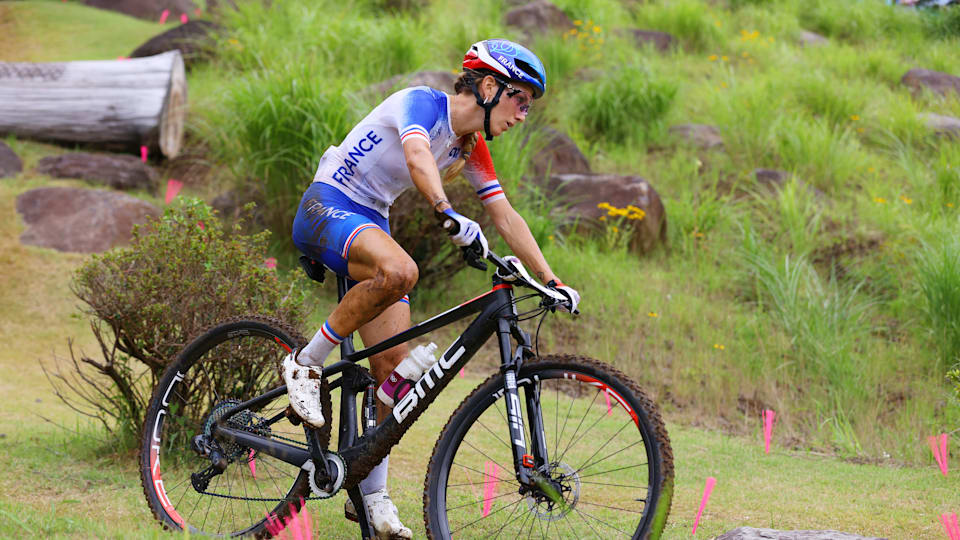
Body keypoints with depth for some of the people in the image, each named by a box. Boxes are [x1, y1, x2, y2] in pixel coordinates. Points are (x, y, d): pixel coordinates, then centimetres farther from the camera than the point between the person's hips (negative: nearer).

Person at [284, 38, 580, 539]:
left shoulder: (470, 148, 7)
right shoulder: (421, 103, -18)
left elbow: (506, 217, 10)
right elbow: (418, 158, -39)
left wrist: (551, 282, 4)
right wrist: (449, 215, -56)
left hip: (372, 225, 8)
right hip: (326, 210, -8)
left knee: (394, 363, -3)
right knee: (399, 270, -38)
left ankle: (371, 494, 5)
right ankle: (305, 365, -21)